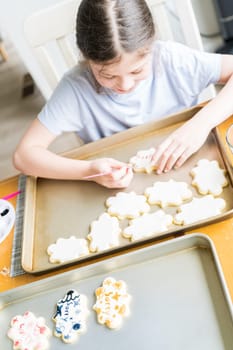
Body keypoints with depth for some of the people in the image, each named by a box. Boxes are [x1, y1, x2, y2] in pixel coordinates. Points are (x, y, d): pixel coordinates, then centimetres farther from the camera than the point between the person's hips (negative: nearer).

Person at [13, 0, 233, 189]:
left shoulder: (172, 59, -17)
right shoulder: (76, 87, -18)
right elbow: (24, 155, -18)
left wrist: (202, 122, -28)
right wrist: (89, 170, -31)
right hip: (123, 192, -1)